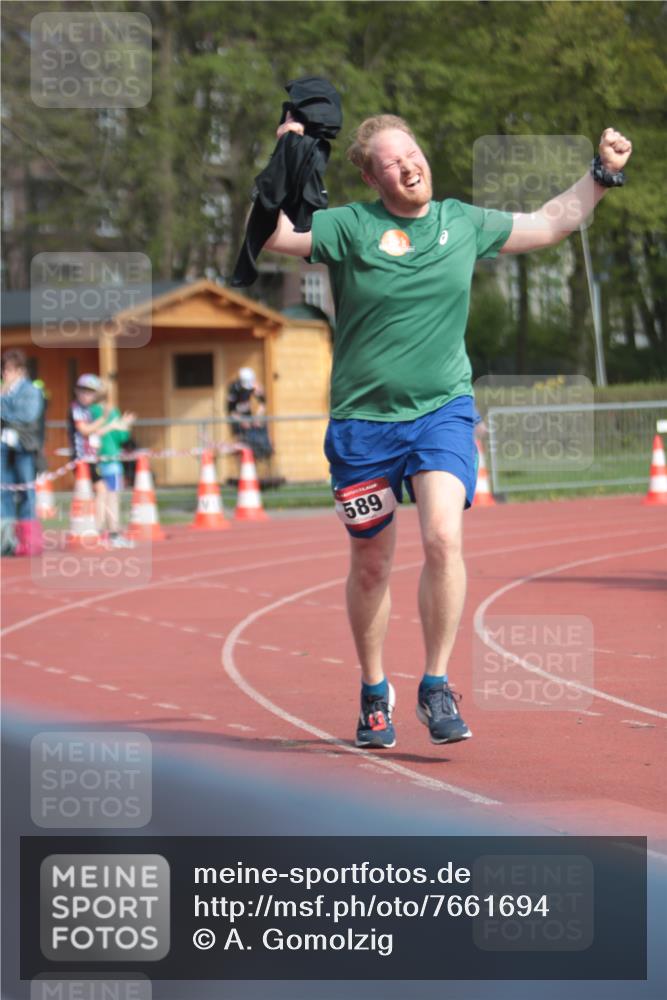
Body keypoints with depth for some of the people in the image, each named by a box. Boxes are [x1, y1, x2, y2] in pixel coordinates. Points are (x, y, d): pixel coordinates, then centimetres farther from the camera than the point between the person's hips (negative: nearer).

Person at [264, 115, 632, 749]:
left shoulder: (464, 223, 5)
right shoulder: (351, 228, -6)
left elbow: (548, 225, 20)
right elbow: (272, 236, -17)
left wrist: (601, 175, 14)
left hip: (443, 412, 1)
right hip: (363, 420, -1)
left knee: (444, 537, -21)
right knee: (371, 565, 8)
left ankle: (435, 685, -8)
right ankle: (373, 693, 29)